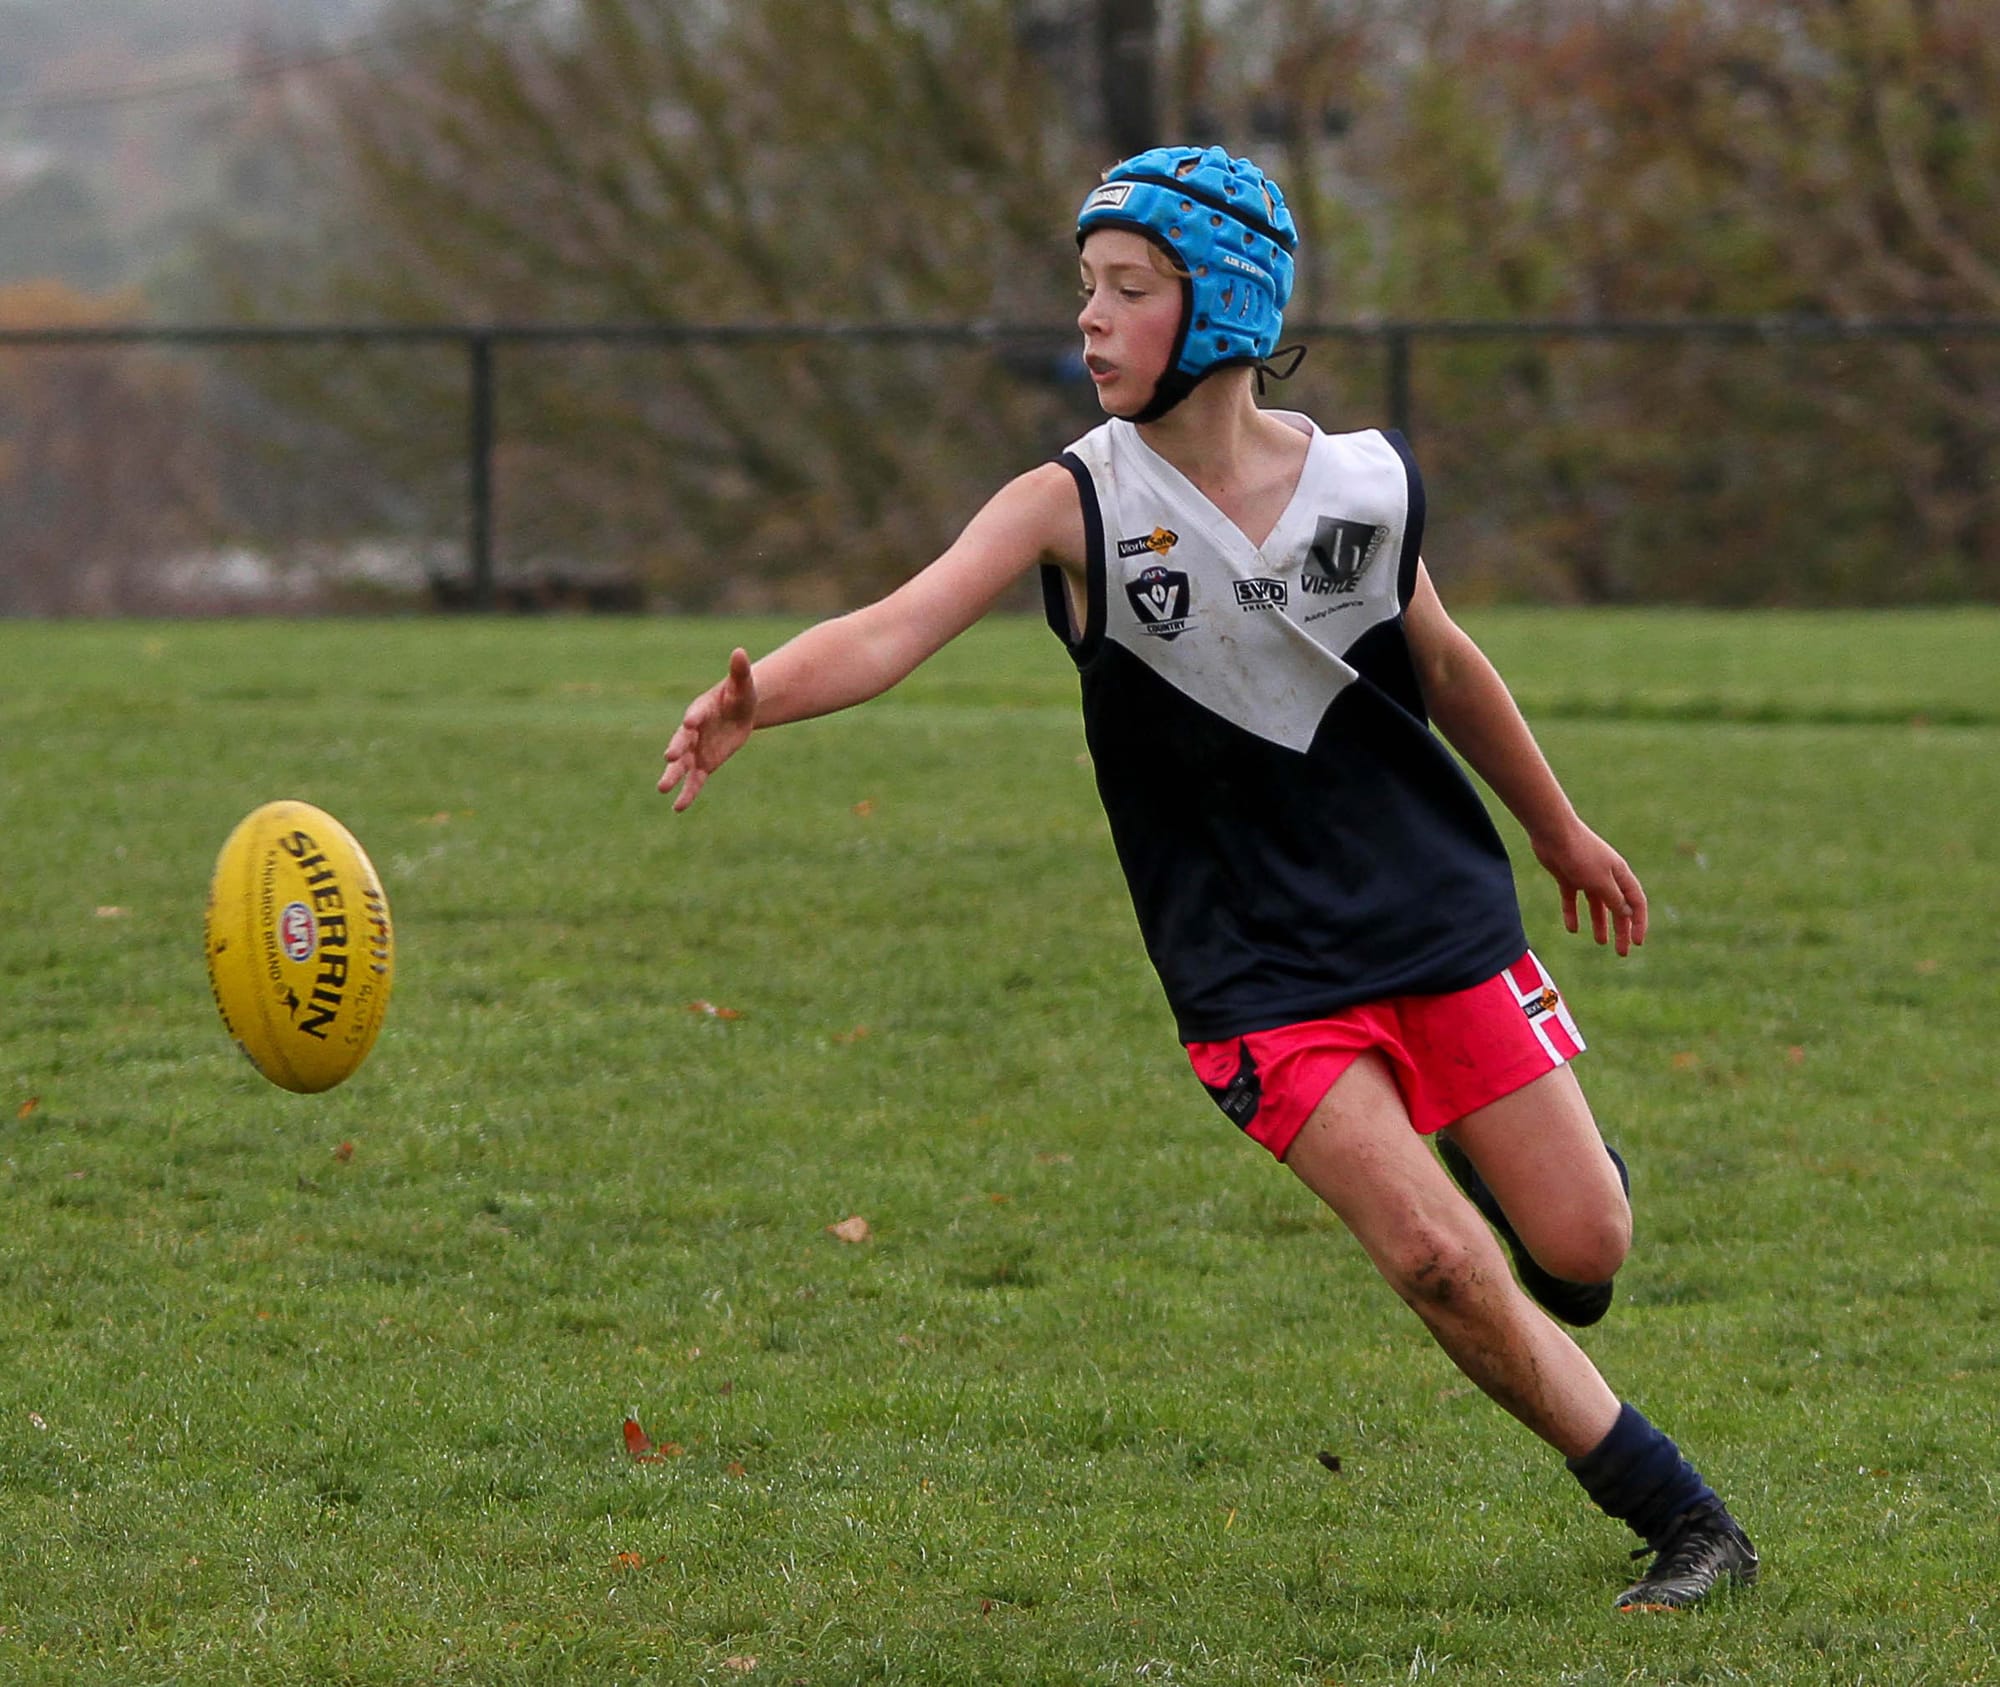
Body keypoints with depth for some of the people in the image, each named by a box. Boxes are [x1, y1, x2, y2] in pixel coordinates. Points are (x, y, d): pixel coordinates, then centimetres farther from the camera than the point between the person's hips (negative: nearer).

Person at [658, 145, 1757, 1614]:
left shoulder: (1367, 485, -4)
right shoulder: (1078, 506, -12)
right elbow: (897, 628, -27)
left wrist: (1562, 832, 27)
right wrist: (757, 699, -47)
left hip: (1439, 913, 2)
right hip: (1259, 976, -2)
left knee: (1581, 1247, -1)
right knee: (1435, 1259, -16)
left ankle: (1513, 1157, 38)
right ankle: (1682, 1521, 2)